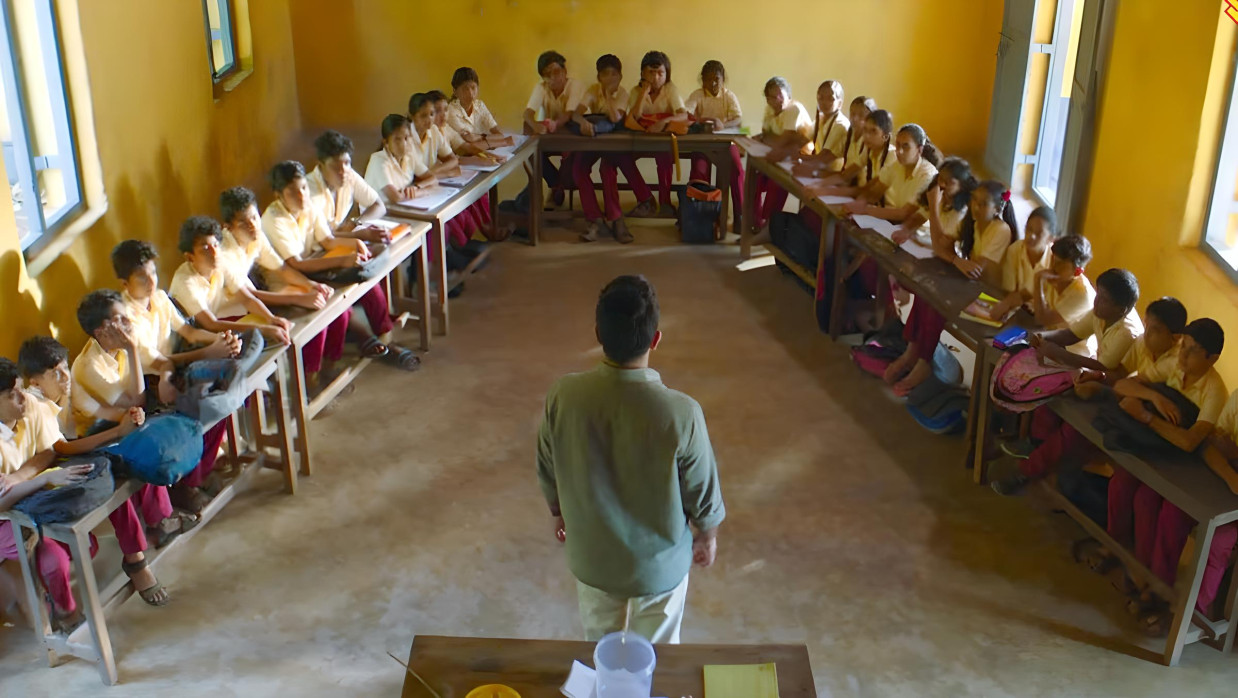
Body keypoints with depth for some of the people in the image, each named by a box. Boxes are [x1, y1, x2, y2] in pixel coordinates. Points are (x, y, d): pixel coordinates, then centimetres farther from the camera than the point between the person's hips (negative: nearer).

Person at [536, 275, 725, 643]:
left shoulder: (563, 395, -25)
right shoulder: (681, 413, -33)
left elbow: (547, 472, -6)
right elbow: (703, 493, -16)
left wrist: (559, 513, 15)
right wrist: (708, 537, 6)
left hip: (591, 556, 3)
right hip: (659, 562, -2)